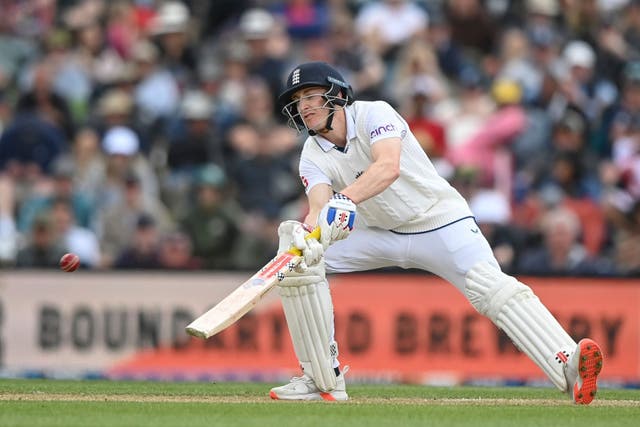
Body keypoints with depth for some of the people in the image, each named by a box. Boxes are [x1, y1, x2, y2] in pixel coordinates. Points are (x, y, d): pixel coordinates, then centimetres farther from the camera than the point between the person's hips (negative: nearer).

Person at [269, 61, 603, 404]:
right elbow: (319, 207, -23)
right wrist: (306, 232, -48)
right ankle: (323, 379, -8)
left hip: (440, 221, -5)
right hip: (381, 233, 5)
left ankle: (568, 366, -45)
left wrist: (344, 200, -55)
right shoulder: (313, 157, -4)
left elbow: (388, 167, -37)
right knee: (298, 255, -12)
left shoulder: (373, 113, -17)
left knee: (490, 288, -29)